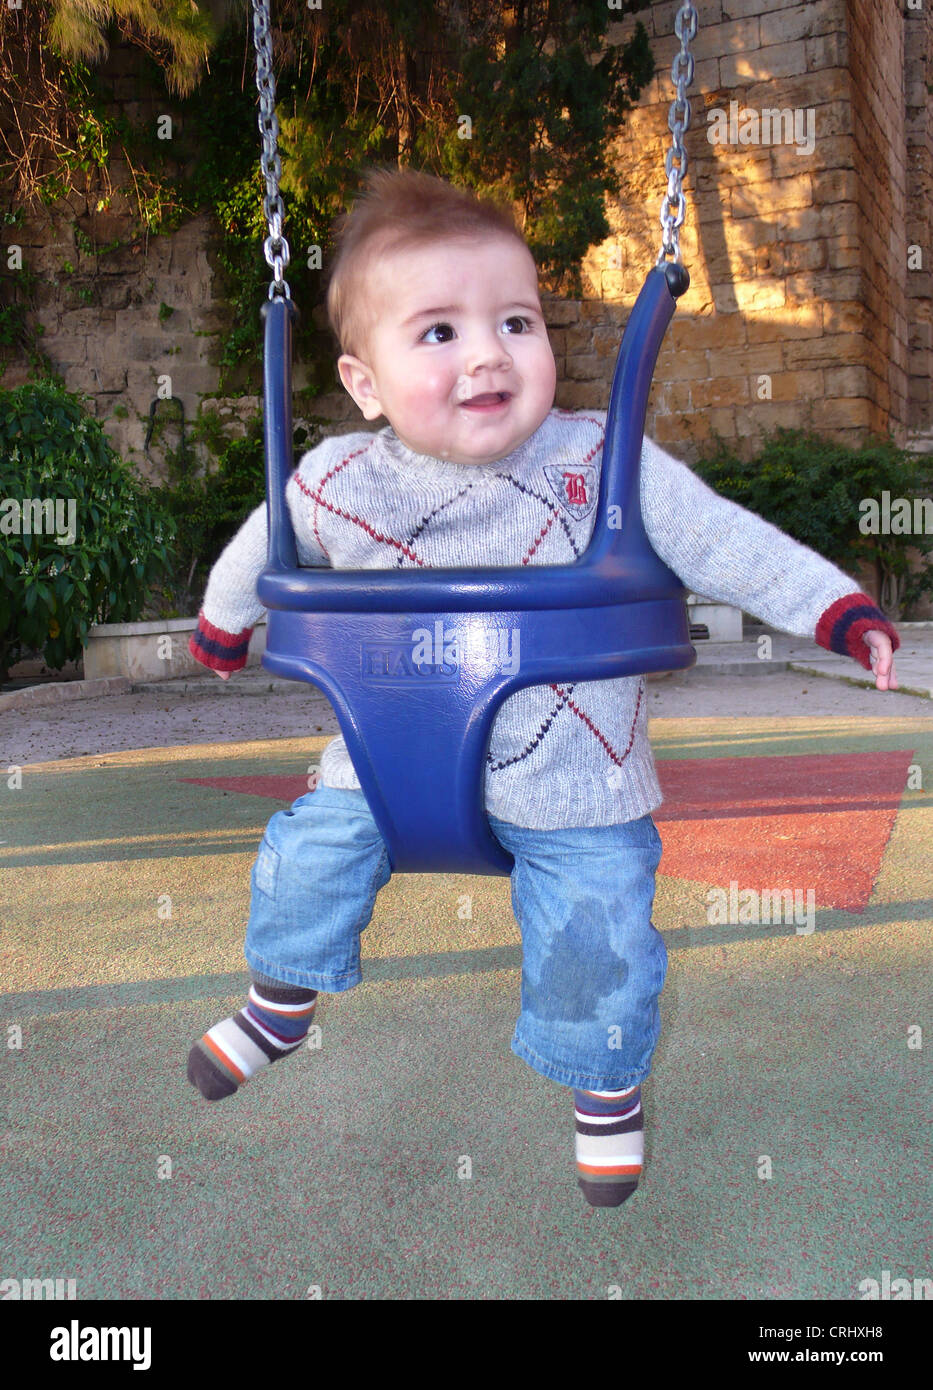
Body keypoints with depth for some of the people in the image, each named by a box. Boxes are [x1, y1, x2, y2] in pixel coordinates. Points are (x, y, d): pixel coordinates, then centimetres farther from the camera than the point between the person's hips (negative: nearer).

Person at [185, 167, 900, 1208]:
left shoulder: (605, 463, -13)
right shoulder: (339, 484, -9)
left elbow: (722, 543, -7)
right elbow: (265, 546, 11)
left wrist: (841, 612, -12)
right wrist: (222, 621, 28)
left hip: (572, 773, -1)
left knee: (593, 929, -2)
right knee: (307, 857, 0)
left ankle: (606, 1085, 31)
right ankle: (280, 1006, 33)